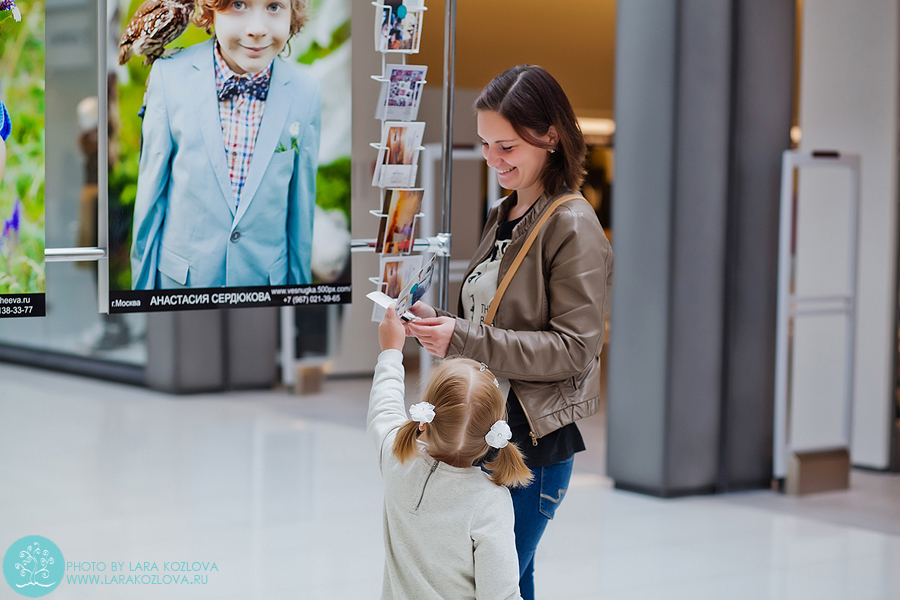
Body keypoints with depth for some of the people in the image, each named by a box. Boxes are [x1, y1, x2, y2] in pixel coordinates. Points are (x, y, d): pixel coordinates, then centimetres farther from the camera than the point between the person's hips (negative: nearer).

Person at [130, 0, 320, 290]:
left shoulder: (306, 94, -8)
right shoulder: (170, 76, -12)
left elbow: (301, 206, 0)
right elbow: (151, 187, -4)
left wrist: (298, 281, 7)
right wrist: (142, 282, 1)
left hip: (265, 278, 1)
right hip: (179, 277, -1)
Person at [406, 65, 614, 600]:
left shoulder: (572, 226, -12)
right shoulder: (504, 216, 13)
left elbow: (573, 350, -17)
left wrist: (464, 339, -22)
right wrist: (439, 322, 2)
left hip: (534, 441, -8)